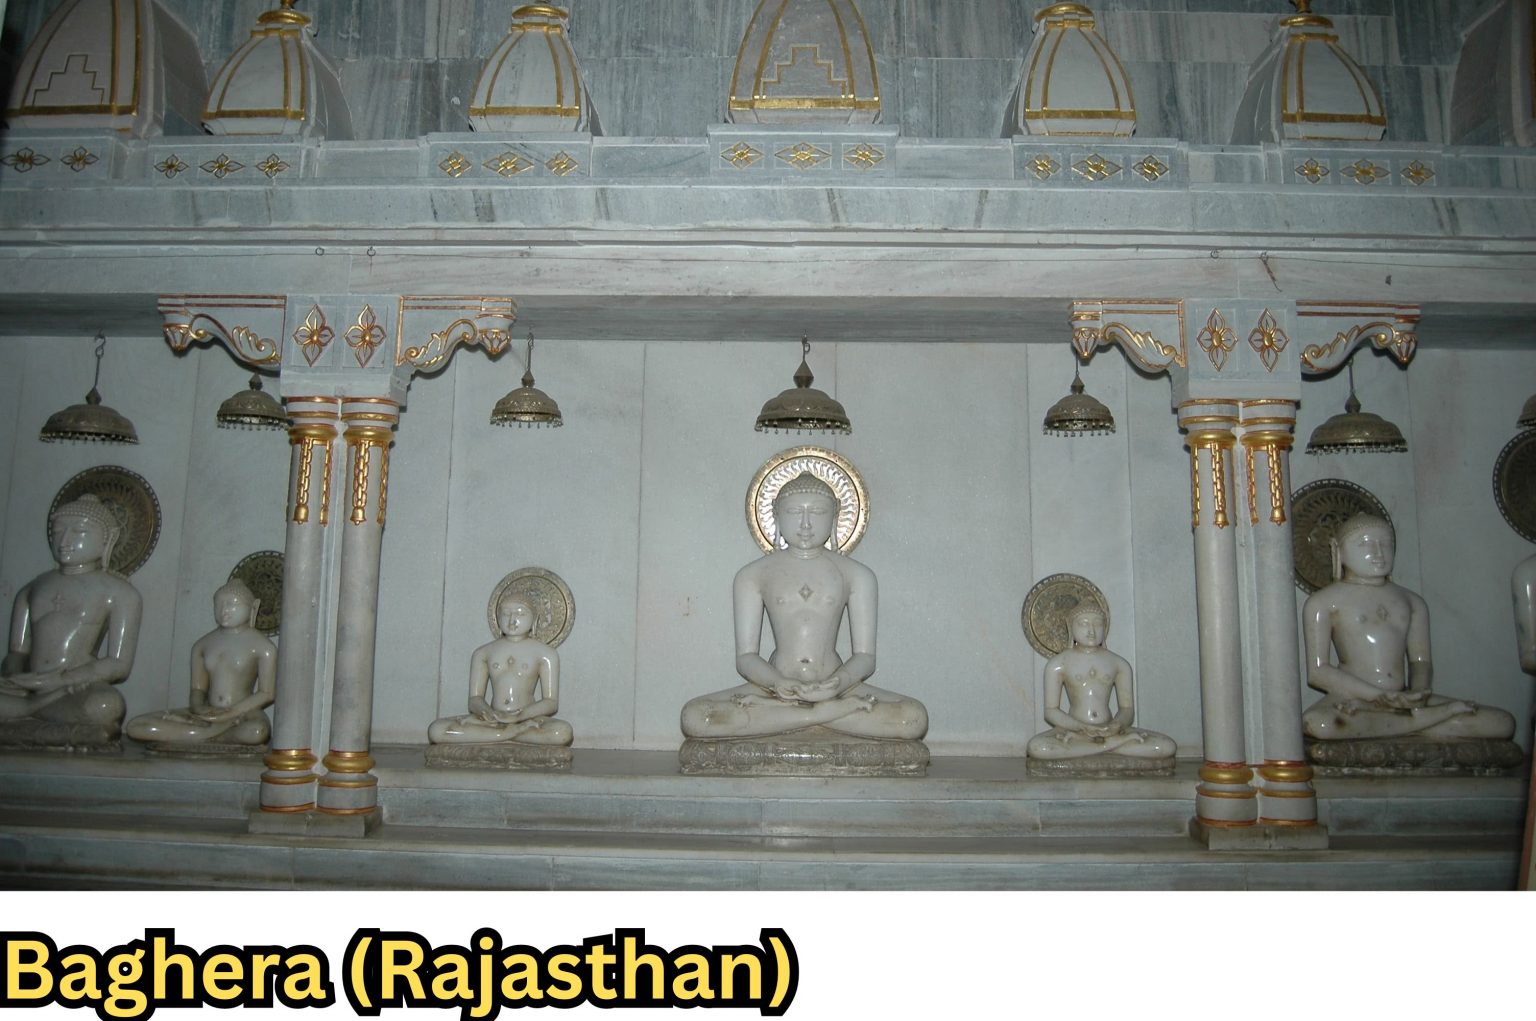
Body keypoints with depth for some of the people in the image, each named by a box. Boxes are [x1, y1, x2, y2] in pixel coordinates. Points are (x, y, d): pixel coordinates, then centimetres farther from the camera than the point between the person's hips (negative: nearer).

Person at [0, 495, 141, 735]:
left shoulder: (119, 593, 7)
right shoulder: (31, 590, 22)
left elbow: (119, 665, -2)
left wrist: (53, 681, -13)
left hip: (80, 691, -3)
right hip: (30, 688, 3)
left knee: (105, 704, -38)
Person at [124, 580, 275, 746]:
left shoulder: (261, 645, -2)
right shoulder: (202, 645, 15)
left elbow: (267, 694, -6)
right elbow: (198, 688, 13)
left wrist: (229, 714, -15)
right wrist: (198, 707, -11)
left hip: (244, 714, -5)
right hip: (207, 714, 5)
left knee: (257, 731, -44)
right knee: (135, 726, -11)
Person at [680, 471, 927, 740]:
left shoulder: (857, 575, 7)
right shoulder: (752, 575, 6)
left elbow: (865, 656, 3)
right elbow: (746, 656, 1)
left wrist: (840, 682, -21)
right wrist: (777, 682, -22)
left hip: (836, 685, 0)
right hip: (775, 685, 0)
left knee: (914, 718, -26)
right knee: (694, 717, -28)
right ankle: (838, 711, -24)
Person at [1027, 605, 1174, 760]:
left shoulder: (1119, 664, 11)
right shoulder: (1058, 664, 3)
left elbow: (1127, 708, 10)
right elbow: (1051, 711, -1)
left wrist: (1117, 725, -15)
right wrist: (1082, 727, -19)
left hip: (1110, 729, 2)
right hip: (1075, 728, -2)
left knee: (1167, 747, -20)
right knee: (1036, 748, -36)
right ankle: (1111, 743, -25)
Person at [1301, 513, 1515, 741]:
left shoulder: (1412, 602, 20)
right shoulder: (1323, 601, 2)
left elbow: (1420, 660, 16)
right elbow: (1317, 671, -5)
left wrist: (1417, 694, -9)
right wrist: (1379, 696, -15)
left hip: (1404, 698, 5)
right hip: (1353, 698, -5)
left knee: (1502, 723, -10)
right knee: (1317, 723, -41)